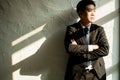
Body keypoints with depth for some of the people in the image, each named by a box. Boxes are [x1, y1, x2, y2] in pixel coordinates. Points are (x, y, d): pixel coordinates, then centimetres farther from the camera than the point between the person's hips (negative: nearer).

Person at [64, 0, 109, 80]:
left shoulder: (99, 29, 2)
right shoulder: (71, 29, -4)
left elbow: (105, 50, -10)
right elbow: (70, 48, -18)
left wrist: (80, 51, -15)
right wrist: (92, 47, -15)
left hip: (97, 73, 2)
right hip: (77, 72, -2)